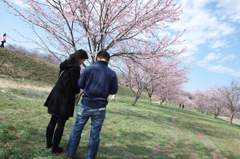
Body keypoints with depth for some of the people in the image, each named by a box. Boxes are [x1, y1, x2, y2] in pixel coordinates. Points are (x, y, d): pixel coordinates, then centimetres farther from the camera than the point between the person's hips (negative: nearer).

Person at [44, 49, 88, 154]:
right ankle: (55, 148, 16)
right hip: (65, 99, -8)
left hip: (56, 96, 8)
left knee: (53, 121, 19)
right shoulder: (75, 68, -17)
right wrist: (78, 90, 7)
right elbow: (75, 86, -16)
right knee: (61, 124, 4)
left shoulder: (65, 65, 9)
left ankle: (49, 143, 34)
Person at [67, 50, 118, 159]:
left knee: (77, 129, 15)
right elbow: (114, 90, 3)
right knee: (95, 134, 11)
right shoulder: (112, 74, -3)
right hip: (100, 108, 0)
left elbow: (80, 84, 2)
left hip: (86, 105, 0)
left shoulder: (88, 69, -5)